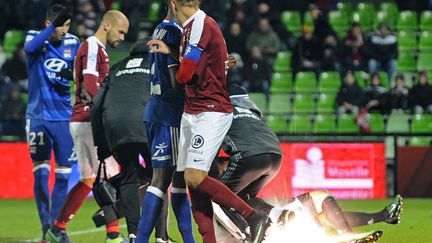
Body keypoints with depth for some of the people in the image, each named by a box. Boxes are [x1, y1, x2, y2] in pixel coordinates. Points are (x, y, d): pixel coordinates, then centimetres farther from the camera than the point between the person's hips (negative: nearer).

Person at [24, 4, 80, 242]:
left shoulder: (73, 43, 5)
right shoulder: (35, 37, -3)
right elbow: (30, 47, -27)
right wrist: (53, 26, -35)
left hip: (65, 117, 3)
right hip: (39, 116, -2)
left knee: (63, 175, 2)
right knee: (41, 172, -5)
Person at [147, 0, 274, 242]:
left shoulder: (200, 25, -15)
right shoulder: (196, 25, 13)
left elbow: (185, 74, -17)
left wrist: (175, 73, 5)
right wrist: (170, 51, 26)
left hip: (211, 112, -10)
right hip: (192, 113, 10)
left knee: (195, 178, -17)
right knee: (192, 182, 3)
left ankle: (254, 217, -10)